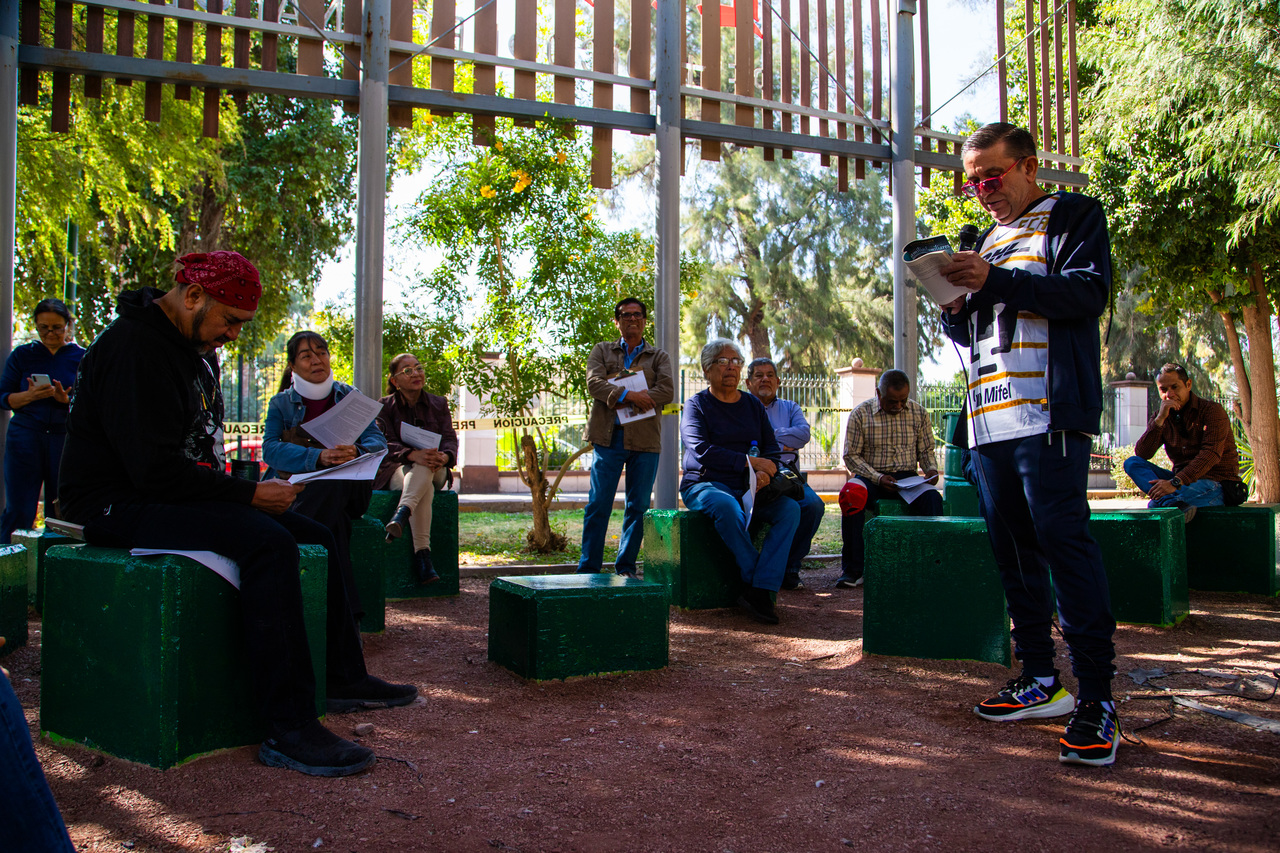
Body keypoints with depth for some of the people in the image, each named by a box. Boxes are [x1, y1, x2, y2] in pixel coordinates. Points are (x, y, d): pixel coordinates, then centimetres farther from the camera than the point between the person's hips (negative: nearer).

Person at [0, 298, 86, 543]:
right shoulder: (22, 355, 10)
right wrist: (30, 396, -12)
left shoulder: (82, 358, 6)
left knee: (60, 512, 0)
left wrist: (66, 400, -15)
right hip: (26, 434, 1)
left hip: (66, 437, -1)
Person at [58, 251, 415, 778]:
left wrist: (244, 490, 3)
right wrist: (248, 495, -21)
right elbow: (155, 468, -26)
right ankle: (288, 729, -31)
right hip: (117, 505, -10)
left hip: (180, 494, 10)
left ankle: (343, 679, 16)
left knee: (315, 536, 5)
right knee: (267, 541, -32)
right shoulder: (135, 348, -19)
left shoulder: (196, 348, 14)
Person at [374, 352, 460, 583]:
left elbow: (449, 438, 0)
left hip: (434, 473, 2)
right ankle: (422, 555, -51)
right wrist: (413, 455, -33)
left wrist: (444, 456, -28)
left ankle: (402, 512, -58)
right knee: (425, 487, -38)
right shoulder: (385, 406, 6)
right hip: (396, 471, -2)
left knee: (425, 469, -38)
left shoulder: (439, 404, 13)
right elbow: (387, 444, -10)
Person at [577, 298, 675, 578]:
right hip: (608, 436, -1)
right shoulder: (602, 350, 17)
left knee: (638, 507, 1)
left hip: (645, 439, 1)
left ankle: (625, 567, 11)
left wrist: (621, 397, -10)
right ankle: (588, 569, 3)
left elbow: (667, 391, -1)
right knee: (598, 504, -3)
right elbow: (594, 383, -1)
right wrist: (628, 394, -16)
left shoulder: (659, 356, 16)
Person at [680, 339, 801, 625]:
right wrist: (749, 461, -16)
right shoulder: (697, 405, 3)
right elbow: (701, 450, -13)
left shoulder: (753, 405, 19)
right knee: (727, 507, -39)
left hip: (749, 488, 5)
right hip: (705, 484, -5)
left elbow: (772, 447, 12)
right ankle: (755, 581, -22)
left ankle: (759, 590, -29)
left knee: (790, 509, -23)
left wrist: (766, 472, -12)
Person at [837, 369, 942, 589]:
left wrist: (931, 470, -7)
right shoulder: (860, 413, -1)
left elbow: (926, 450, 16)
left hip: (907, 477, 2)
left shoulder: (919, 413, 8)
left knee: (932, 498, -32)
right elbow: (851, 455, -2)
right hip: (870, 476, -2)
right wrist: (878, 478, -16)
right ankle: (853, 569, -27)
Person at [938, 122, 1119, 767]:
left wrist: (993, 282, -19)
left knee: (1063, 538, -13)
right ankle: (1040, 681, 16)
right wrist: (954, 307, 2)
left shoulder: (1073, 215, 6)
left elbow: (1088, 292, -11)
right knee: (1011, 546, 7)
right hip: (989, 420, 7)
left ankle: (1096, 695, -8)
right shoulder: (986, 241, 25)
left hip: (1048, 409, -7)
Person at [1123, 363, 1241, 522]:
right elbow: (1141, 454, -4)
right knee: (1132, 463, -19)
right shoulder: (1161, 417, 10)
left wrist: (1176, 482, -35)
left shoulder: (1212, 410, -6)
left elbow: (1211, 455, -22)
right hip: (1182, 480, 7)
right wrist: (1160, 419, -16)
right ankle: (1174, 503, -39)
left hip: (1215, 483, -7)